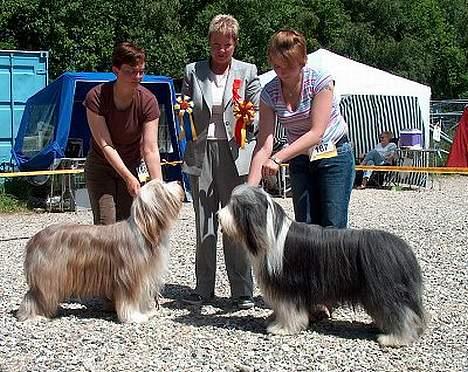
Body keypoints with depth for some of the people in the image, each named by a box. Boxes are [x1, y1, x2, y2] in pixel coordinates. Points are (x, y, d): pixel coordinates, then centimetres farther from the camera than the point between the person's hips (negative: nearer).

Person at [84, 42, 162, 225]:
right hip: (101, 167, -1)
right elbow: (105, 145, -22)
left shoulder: (148, 101, -17)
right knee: (106, 226, -11)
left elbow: (150, 149, -20)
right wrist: (128, 178, -29)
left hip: (132, 167, 2)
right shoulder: (96, 96, -21)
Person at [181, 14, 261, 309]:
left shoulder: (248, 72, 7)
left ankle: (242, 291, 6)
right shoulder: (193, 72, 11)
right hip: (201, 154, 2)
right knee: (204, 224, 6)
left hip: (235, 153, -2)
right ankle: (204, 288, 15)